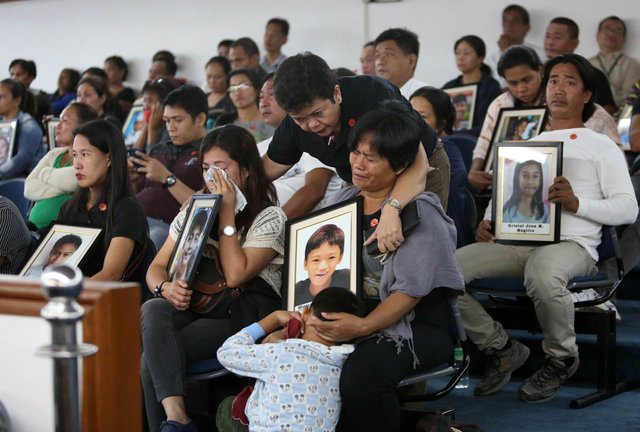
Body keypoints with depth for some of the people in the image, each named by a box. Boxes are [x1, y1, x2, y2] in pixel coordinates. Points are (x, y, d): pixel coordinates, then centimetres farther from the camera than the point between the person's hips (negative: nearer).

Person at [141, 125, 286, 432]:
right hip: (195, 303, 5)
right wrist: (165, 288, -13)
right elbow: (157, 267, 12)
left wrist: (227, 216, -8)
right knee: (151, 311, -33)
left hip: (244, 315, -5)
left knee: (152, 358, -27)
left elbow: (235, 275, -14)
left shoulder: (269, 217, 0)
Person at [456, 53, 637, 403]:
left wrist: (577, 203, -16)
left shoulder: (601, 147, 12)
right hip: (516, 240, 5)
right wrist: (489, 222, 3)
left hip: (571, 243, -5)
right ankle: (501, 349, -1)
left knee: (542, 274, -43)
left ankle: (561, 360, -12)